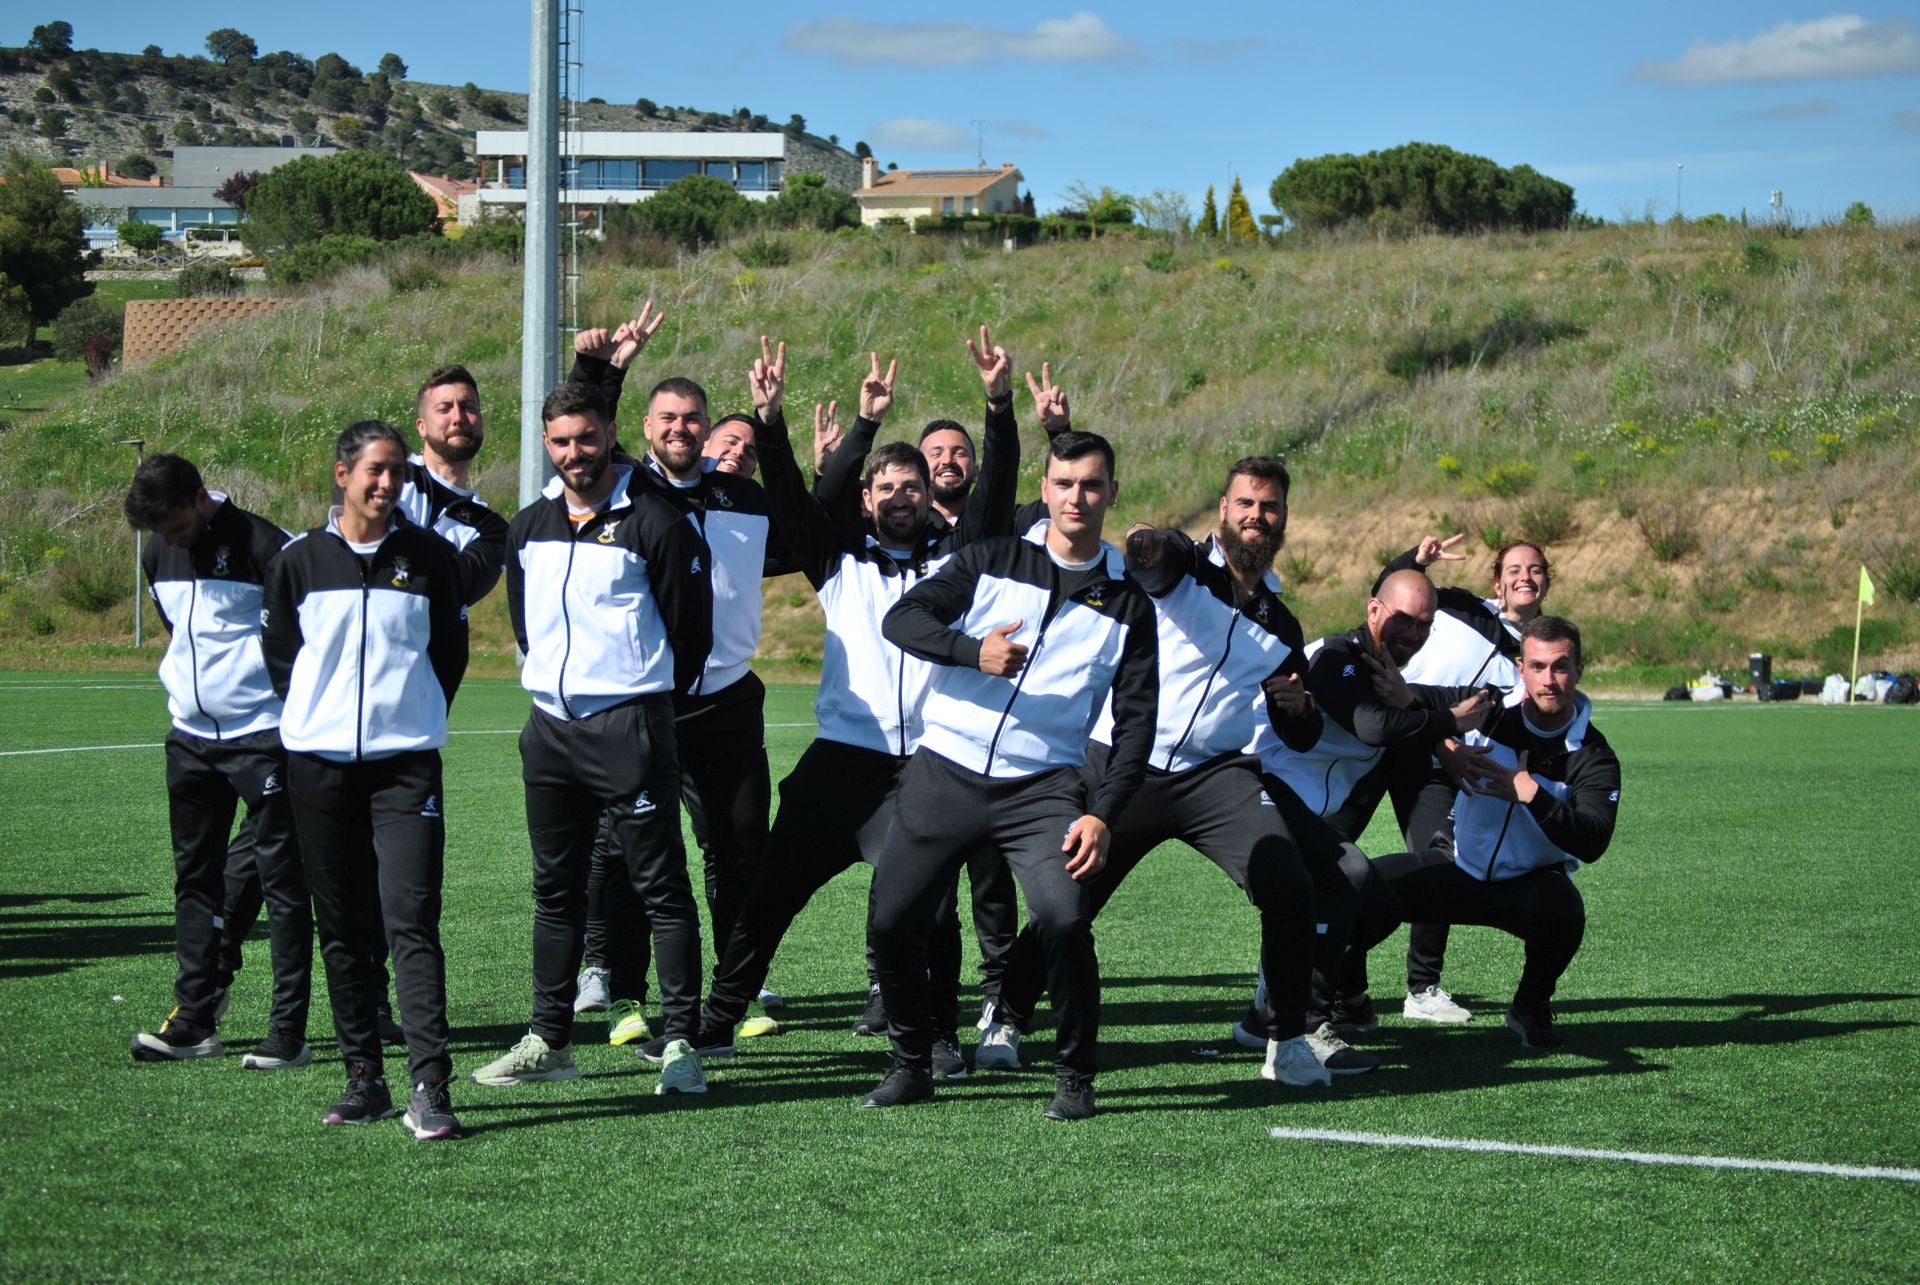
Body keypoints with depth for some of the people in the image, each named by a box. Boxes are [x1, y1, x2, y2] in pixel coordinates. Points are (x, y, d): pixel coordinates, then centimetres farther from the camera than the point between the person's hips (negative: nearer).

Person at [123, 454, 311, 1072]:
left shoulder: (261, 545, -15)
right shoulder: (158, 557, 7)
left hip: (262, 736, -7)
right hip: (191, 736, 7)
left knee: (280, 877, -3)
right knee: (195, 877, 10)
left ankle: (289, 1030, -2)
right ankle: (194, 1020, 16)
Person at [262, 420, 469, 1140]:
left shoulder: (429, 558, 3)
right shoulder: (299, 561, 5)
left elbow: (451, 649, 13)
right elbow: (278, 650, 15)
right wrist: (316, 716, 12)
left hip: (406, 763, -2)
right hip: (319, 765, 2)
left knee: (412, 920, -12)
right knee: (343, 930, 6)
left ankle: (429, 1088, -15)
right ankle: (364, 1079, 14)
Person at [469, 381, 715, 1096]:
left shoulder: (655, 522, -7)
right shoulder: (528, 528, 11)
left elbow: (690, 630, -3)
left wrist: (643, 706, 5)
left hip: (629, 728, -6)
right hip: (549, 727, 6)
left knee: (662, 888, -5)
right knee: (555, 890, 12)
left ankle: (681, 1045, -3)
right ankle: (549, 1042, 19)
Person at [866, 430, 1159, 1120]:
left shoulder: (1127, 603, 8)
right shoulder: (992, 560, 7)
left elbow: (1136, 720, 5)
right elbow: (902, 617, -2)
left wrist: (1103, 813, -7)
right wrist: (973, 650, -20)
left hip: (1043, 787, -1)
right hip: (944, 773, 1)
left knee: (1064, 918, -22)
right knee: (891, 924, -2)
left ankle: (1074, 1077, -3)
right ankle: (912, 1064, 21)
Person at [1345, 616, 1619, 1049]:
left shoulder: (1593, 758, -10)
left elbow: (1592, 843, -24)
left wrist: (1532, 795, -36)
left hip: (1529, 883, -1)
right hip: (1459, 865, 1)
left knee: (1563, 909, -36)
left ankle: (1531, 1007, -3)